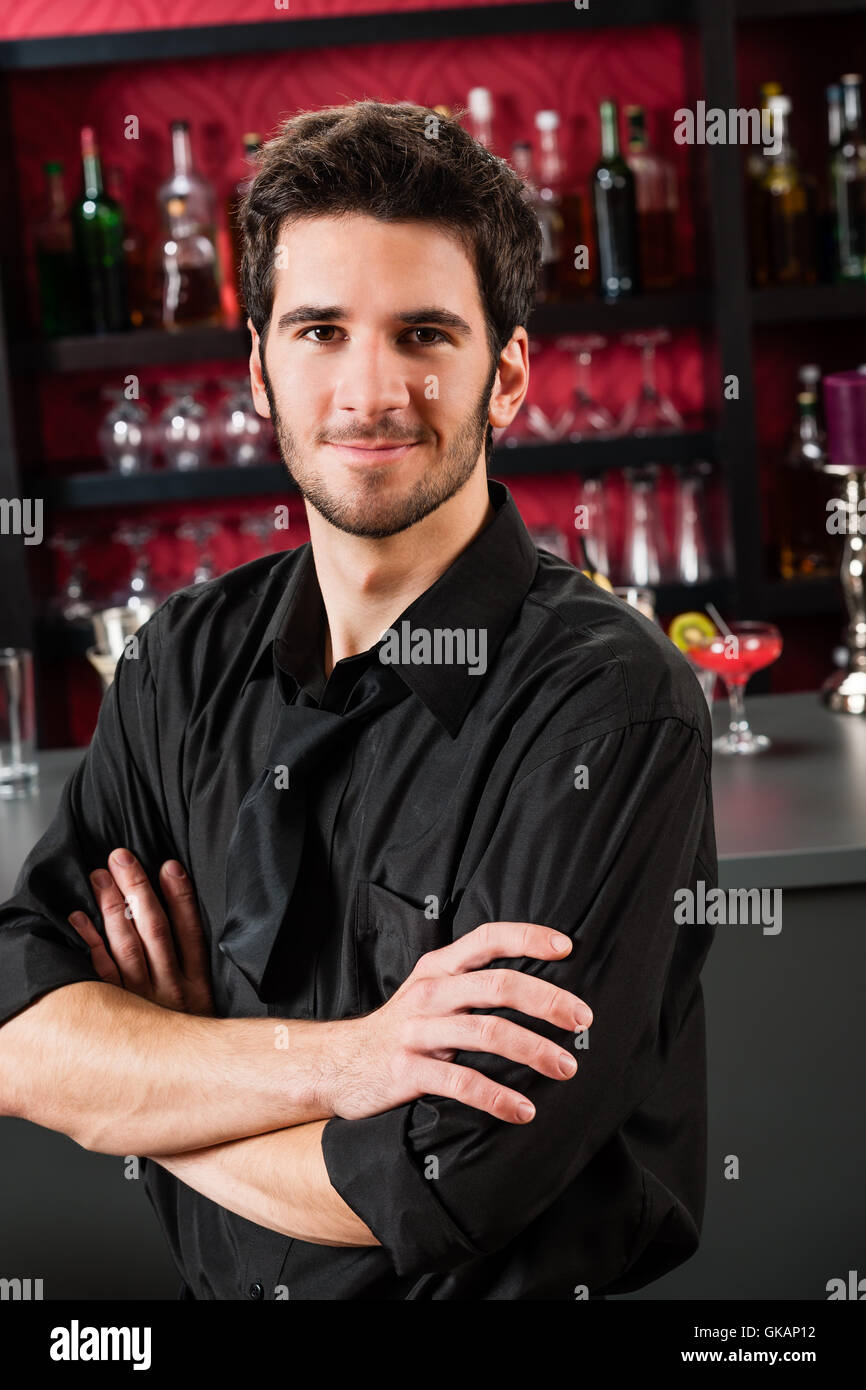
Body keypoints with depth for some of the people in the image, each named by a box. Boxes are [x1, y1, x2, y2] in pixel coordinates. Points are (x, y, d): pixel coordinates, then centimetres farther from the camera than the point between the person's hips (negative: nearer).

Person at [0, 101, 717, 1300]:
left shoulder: (610, 704, -15)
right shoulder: (187, 658, 2)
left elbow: (443, 1188, -20)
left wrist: (145, 1083, -6)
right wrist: (332, 1057, -19)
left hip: (524, 1290, -4)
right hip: (209, 1289, 4)